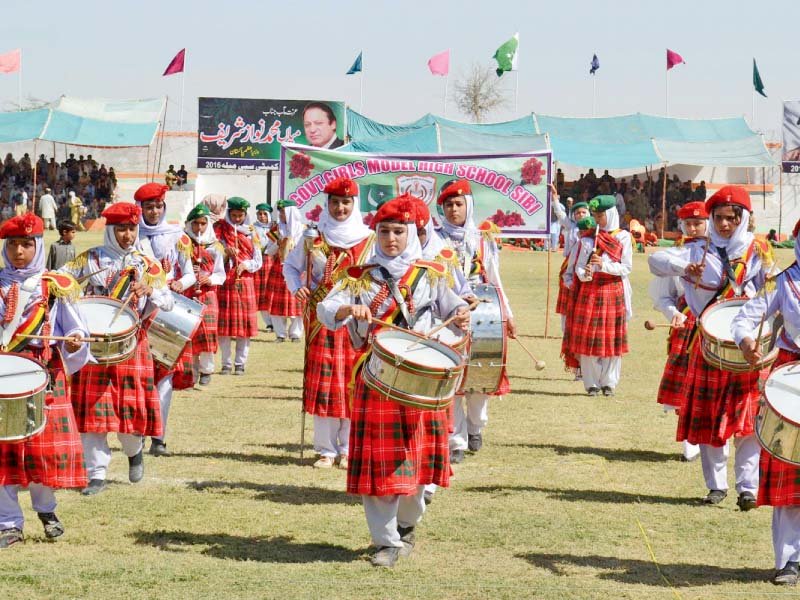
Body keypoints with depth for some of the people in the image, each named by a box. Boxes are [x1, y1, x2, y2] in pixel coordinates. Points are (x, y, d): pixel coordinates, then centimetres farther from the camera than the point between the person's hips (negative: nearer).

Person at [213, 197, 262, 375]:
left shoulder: (250, 232, 9)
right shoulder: (220, 227, 6)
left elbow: (258, 262, 9)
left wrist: (245, 265, -11)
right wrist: (224, 250, -19)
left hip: (244, 281, 1)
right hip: (224, 281, -1)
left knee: (245, 326, -1)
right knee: (223, 325, -2)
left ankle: (240, 363, 6)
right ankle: (226, 364, 6)